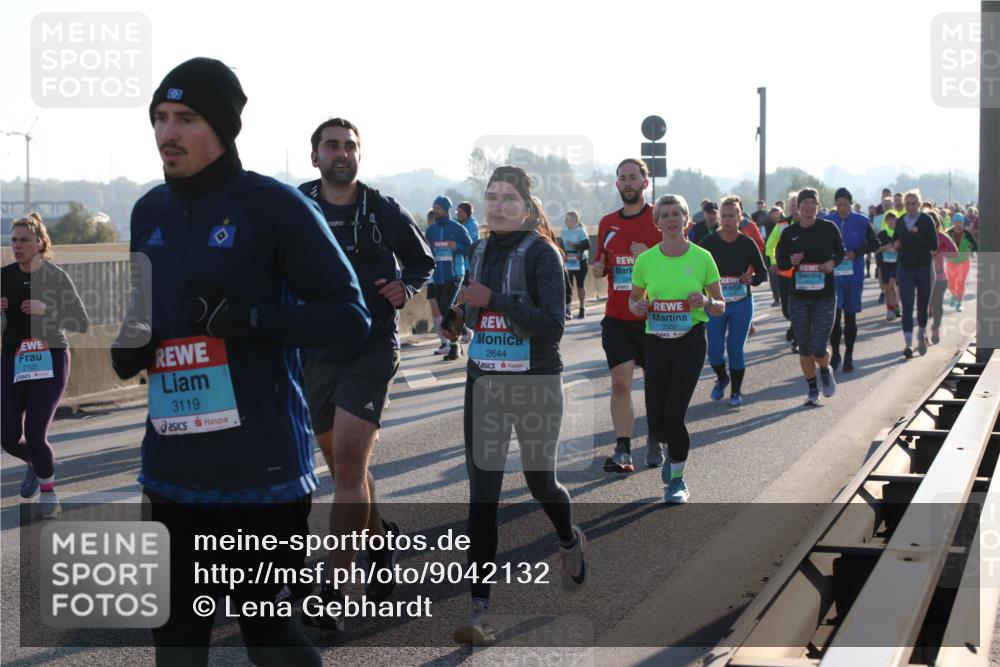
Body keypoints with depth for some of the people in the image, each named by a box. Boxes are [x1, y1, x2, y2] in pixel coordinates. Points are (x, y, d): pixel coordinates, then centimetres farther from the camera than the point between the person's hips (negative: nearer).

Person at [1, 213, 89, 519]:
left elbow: (82, 323, -11)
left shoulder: (56, 276, -10)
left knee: (35, 434, -14)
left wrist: (46, 309, -23)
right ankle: (34, 463, 34)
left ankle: (48, 491, 13)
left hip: (50, 360, -4)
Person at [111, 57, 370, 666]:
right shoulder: (149, 213, 11)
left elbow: (351, 320, -11)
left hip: (262, 470, -6)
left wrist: (246, 317, -21)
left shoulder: (275, 206, -9)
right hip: (173, 471, 6)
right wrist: (128, 348, 2)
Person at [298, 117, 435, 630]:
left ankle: (333, 591, -12)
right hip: (315, 351, 3)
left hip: (372, 350, -3)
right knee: (342, 463, 15)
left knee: (348, 463, -14)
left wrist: (406, 288, -8)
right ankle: (379, 537, 42)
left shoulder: (385, 212, -2)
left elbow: (423, 261, 13)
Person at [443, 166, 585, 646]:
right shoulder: (479, 251, 8)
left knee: (539, 481, 13)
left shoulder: (542, 253, -10)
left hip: (536, 384, -4)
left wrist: (494, 300, -25)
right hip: (483, 384, 4)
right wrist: (465, 310, -2)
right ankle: (480, 609, -4)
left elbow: (553, 325, -19)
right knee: (482, 495, -4)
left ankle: (569, 541, 48)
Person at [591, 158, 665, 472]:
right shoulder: (607, 223, 10)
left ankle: (655, 442, 24)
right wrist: (597, 269, -2)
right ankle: (623, 451, -5)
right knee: (620, 383, -5)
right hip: (617, 317, 3)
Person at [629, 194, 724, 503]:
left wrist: (705, 301, -18)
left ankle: (677, 479, 11)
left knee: (673, 415, -12)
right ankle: (674, 448, 38)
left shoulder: (702, 257, -3)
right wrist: (638, 307, -9)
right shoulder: (645, 260, 1)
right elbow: (634, 299, 14)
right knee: (656, 423, 0)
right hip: (656, 341, 2)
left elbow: (720, 307, 3)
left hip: (691, 341, -2)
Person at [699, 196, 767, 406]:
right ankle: (721, 378, 31)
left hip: (741, 304, 0)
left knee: (735, 349, 1)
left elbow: (762, 272, 6)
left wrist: (751, 280, -15)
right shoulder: (708, 242, -2)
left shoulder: (747, 243, -1)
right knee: (715, 350, 0)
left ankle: (736, 391, 17)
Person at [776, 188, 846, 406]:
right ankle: (812, 390, 22)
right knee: (804, 348, 6)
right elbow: (780, 261, 6)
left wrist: (832, 262, -11)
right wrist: (791, 261, -16)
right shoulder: (789, 233, 1)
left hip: (824, 297, -2)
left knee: (818, 348, -8)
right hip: (798, 297, 2)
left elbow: (841, 251, 10)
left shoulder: (828, 228, -3)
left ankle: (825, 371, 26)